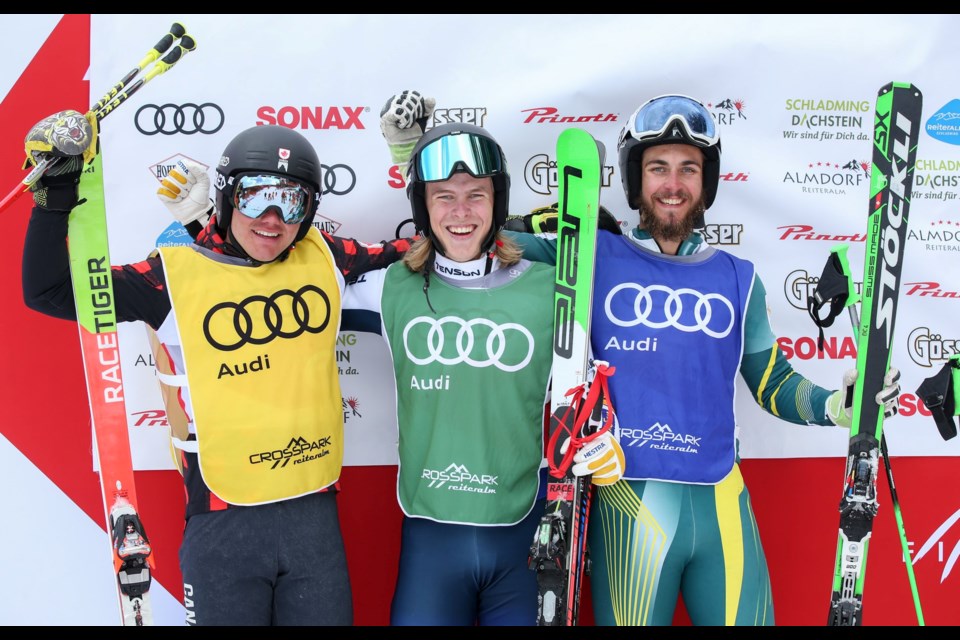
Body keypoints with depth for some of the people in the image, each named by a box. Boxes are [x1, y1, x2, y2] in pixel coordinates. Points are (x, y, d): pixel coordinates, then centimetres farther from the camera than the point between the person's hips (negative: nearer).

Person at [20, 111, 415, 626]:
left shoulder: (325, 258, 1)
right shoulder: (178, 274, -7)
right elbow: (49, 290, -4)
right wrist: (55, 196, -12)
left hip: (316, 513, 3)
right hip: (222, 524, -2)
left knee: (326, 613, 17)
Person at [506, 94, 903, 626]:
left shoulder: (738, 278, 9)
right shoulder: (594, 256, -1)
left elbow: (773, 384, 14)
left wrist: (837, 406, -3)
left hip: (721, 501, 3)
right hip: (628, 504, -3)